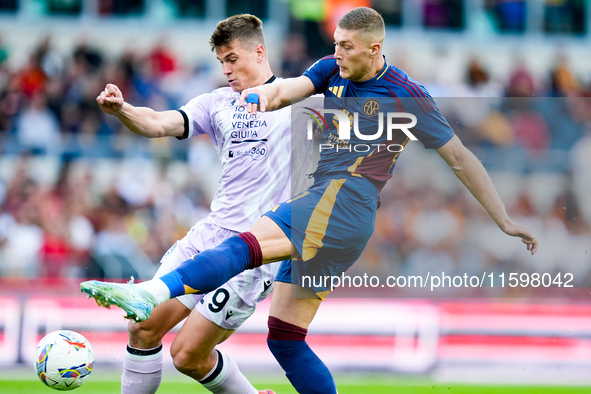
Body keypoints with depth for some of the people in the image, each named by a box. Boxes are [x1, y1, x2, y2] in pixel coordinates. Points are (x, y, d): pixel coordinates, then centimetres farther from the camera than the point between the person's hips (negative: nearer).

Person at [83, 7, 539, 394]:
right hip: (317, 215, 8)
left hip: (344, 203, -8)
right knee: (284, 339, 4)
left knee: (242, 247, -29)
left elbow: (460, 158, 6)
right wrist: (265, 95, -26)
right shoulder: (333, 71, 17)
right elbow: (291, 88, 0)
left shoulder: (407, 96, 0)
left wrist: (506, 223, 9)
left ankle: (153, 293, -50)